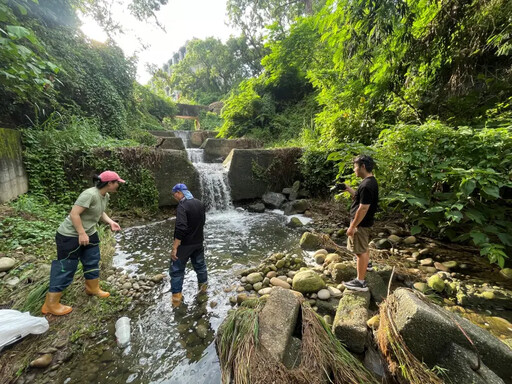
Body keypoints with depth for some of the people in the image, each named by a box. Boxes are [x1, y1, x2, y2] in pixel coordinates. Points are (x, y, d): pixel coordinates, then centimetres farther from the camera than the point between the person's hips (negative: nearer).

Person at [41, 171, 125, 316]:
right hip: (70, 236, -9)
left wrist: (111, 222, -3)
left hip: (89, 233, 9)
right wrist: (81, 233, -27)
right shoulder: (90, 194, -29)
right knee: (66, 267, 1)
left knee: (93, 261, 17)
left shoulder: (106, 196, 0)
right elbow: (74, 214, -29)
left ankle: (93, 288, 37)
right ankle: (51, 304, 17)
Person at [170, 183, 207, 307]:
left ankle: (176, 298, 14)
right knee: (200, 265, 22)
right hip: (198, 242, 7)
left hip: (185, 244, -7)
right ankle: (203, 286, 38)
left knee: (177, 270, 8)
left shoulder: (182, 206, -21)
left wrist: (174, 248, -24)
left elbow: (181, 229, -29)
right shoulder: (200, 204, 3)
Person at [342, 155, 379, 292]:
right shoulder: (370, 181, 6)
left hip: (361, 223, -10)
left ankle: (361, 282, 10)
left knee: (361, 250, -1)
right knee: (364, 246, 30)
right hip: (365, 221, 10)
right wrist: (348, 189, 4)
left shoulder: (366, 185, -27)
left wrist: (352, 226, -23)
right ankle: (366, 263, 54)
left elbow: (363, 208, -28)